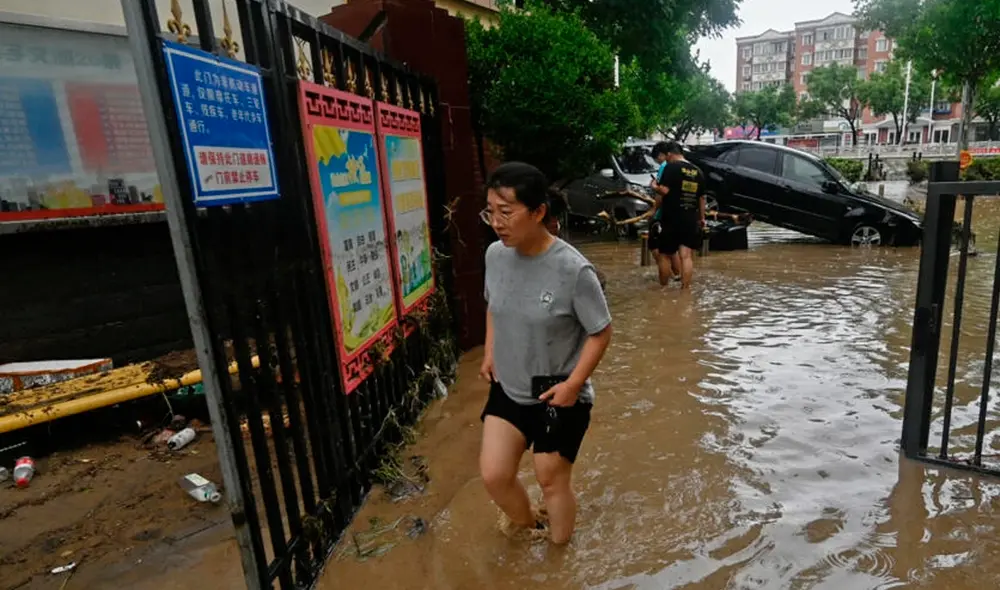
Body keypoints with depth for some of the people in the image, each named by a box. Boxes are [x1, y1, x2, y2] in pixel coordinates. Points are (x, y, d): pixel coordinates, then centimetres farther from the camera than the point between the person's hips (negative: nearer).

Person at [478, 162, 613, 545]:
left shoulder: (573, 270, -25)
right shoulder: (495, 255, -8)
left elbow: (600, 333, -14)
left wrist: (573, 383, -19)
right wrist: (490, 353, 2)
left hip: (559, 398, -5)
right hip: (507, 389, 5)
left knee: (552, 481, 13)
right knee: (493, 475, 7)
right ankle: (529, 529, 40)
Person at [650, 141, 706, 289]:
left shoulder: (671, 167, -7)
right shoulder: (698, 171, 12)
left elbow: (664, 190, -18)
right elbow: (702, 197, 16)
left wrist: (655, 187, 2)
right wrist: (702, 218, 23)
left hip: (672, 219, -5)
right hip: (691, 220, 5)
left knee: (664, 255, 9)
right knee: (687, 256, 1)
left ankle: (663, 287, 16)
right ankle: (685, 288, -2)